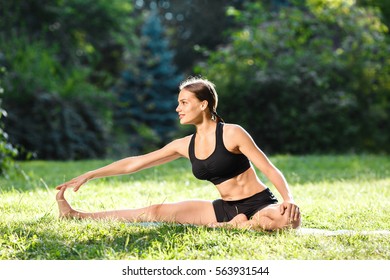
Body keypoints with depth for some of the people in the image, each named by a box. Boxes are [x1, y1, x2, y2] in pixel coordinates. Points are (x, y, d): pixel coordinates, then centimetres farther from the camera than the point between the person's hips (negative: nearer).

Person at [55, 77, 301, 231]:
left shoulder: (232, 133, -13)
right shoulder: (186, 145, 5)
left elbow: (270, 169, -15)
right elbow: (134, 163, 9)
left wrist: (289, 200, -33)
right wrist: (89, 176, 8)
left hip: (259, 204, -5)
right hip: (225, 208, 5)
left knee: (291, 219, -39)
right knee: (157, 212, -2)